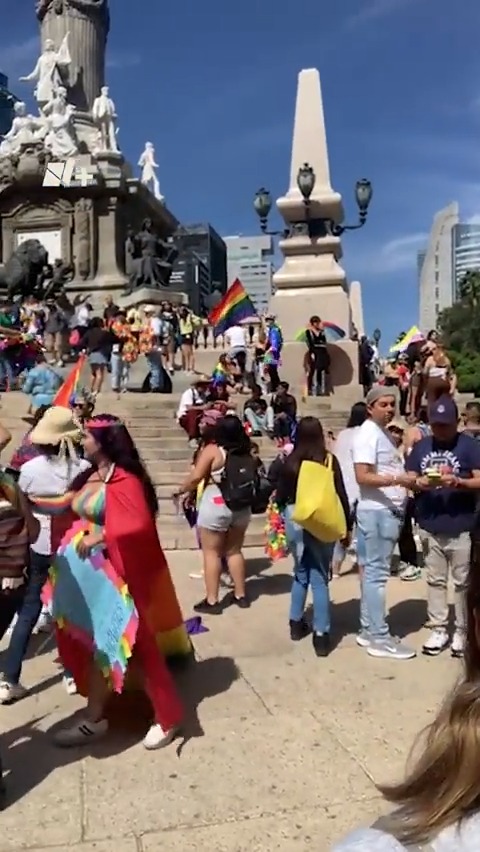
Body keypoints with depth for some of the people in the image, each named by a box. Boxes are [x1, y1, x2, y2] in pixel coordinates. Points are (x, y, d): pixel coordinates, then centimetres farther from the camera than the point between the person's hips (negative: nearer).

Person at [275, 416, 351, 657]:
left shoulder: (290, 462, -2)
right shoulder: (329, 460, -5)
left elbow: (280, 496, 4)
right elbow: (341, 495, -3)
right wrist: (347, 526, 7)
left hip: (295, 521, 2)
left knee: (301, 573, 19)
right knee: (320, 578, 4)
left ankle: (296, 623, 30)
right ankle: (321, 635, 5)